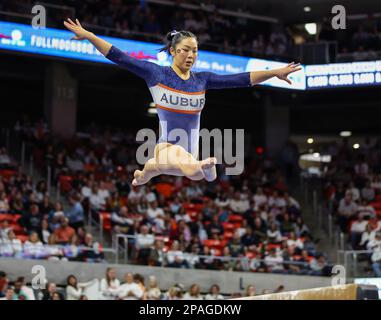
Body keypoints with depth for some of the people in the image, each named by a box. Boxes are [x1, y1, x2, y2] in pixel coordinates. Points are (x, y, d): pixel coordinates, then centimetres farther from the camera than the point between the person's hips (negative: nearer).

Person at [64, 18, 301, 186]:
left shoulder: (202, 80, 10)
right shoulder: (157, 74, -1)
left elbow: (242, 79, 10)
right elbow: (120, 58, -5)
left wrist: (276, 73, 7)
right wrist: (89, 36, -12)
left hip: (190, 150, 7)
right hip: (167, 146, -7)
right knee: (196, 171, -40)